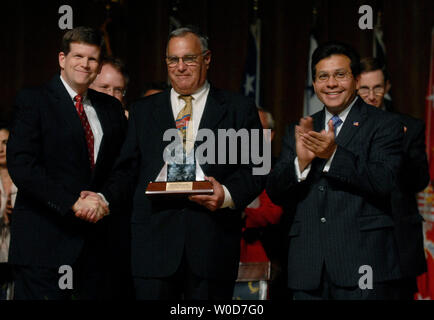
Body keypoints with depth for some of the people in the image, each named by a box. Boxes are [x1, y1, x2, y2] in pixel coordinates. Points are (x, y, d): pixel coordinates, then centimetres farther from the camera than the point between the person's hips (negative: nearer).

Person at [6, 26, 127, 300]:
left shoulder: (111, 108, 15)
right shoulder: (32, 100, -2)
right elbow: (21, 167, -12)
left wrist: (106, 201, -4)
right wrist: (73, 203, -18)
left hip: (93, 243, 5)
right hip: (43, 243, -5)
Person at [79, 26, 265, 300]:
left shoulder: (239, 109, 9)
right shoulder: (143, 111, 16)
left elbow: (255, 169, 4)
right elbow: (127, 170, 11)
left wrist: (228, 195, -15)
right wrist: (103, 198, -7)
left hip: (213, 244, -1)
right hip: (155, 243, 1)